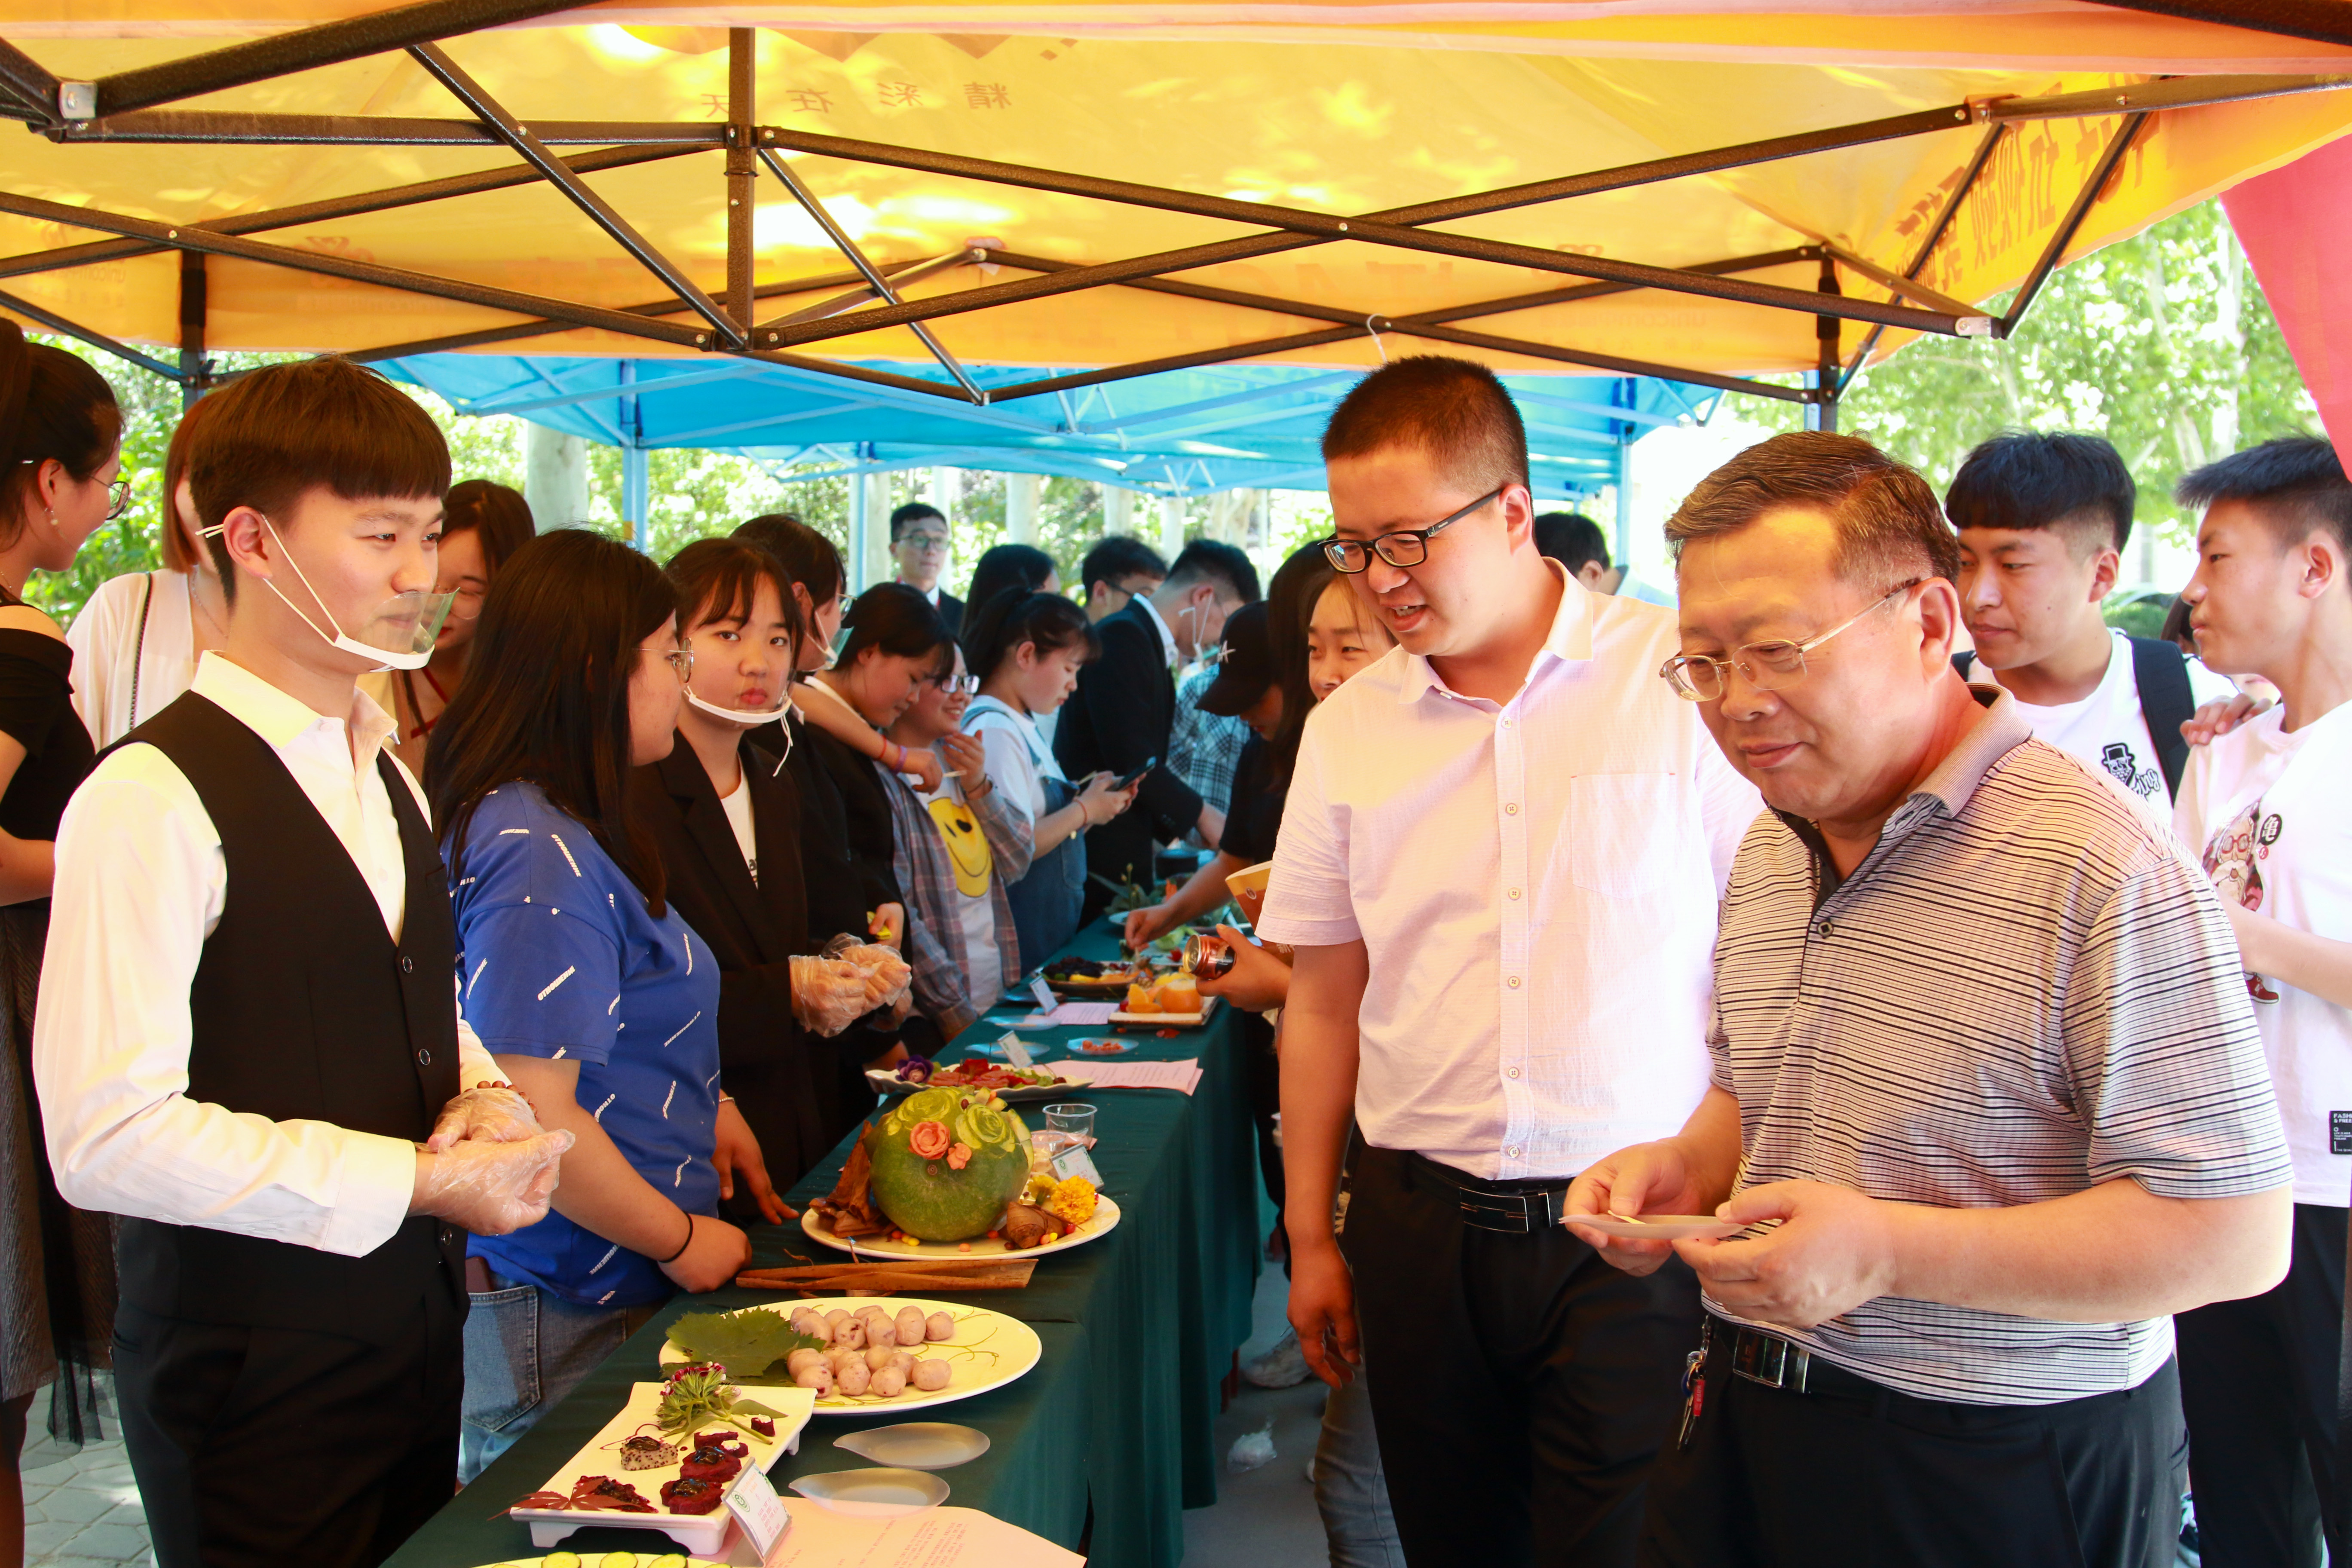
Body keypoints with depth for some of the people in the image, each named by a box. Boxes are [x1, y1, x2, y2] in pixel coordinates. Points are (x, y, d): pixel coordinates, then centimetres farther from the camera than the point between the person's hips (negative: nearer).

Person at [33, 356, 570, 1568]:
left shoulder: (388, 781, 10)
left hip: (416, 1323, 8)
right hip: (251, 1369, -8)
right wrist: (419, 1182, -20)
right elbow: (108, 1136, -24)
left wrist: (483, 1096, -2)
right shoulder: (155, 800, -18)